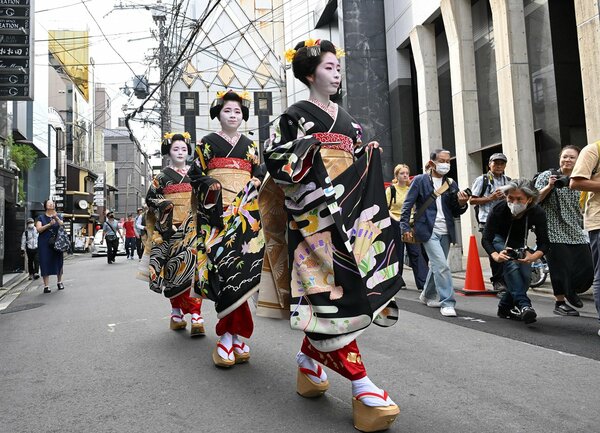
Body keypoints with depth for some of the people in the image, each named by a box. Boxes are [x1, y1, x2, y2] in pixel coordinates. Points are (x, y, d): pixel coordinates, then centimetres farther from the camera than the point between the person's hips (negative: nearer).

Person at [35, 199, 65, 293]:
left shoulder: (58, 216, 12)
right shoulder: (41, 217, 6)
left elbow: (62, 226, -4)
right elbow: (38, 229, -6)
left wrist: (56, 218, -18)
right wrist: (49, 224, -18)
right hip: (44, 244, -2)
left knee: (58, 262, 5)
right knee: (45, 263, -3)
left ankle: (59, 282, 23)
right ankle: (46, 286, 1)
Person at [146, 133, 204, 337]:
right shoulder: (162, 176, 10)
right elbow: (150, 198, 9)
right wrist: (162, 203, -9)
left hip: (192, 226, 0)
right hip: (171, 228, 0)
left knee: (192, 266, -12)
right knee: (174, 269, -3)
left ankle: (196, 316, -12)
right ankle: (177, 312, 12)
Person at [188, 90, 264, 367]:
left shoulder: (250, 146, 19)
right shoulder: (207, 143, 11)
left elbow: (259, 176, 18)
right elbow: (196, 175, 7)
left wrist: (253, 186, -3)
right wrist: (213, 186, -11)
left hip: (245, 211, 3)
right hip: (216, 211, -2)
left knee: (241, 265, -7)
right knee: (222, 263, -16)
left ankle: (228, 335, 0)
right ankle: (232, 334, -12)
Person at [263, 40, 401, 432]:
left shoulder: (347, 119, 23)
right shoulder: (296, 115, 3)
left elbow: (358, 168, 24)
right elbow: (277, 162, -7)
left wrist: (370, 156, 5)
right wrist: (312, 148, -15)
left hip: (348, 208, 7)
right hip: (315, 211, -7)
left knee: (331, 293, 4)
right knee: (332, 291, -14)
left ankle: (308, 360, 22)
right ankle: (361, 386, -14)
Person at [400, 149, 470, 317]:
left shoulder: (451, 184, 10)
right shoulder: (420, 180, -2)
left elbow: (455, 213, 11)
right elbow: (407, 206, -3)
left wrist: (462, 204, -10)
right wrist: (405, 228, -10)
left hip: (446, 232, 5)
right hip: (428, 230, -5)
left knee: (436, 266, 16)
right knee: (442, 266, -14)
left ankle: (427, 296, 36)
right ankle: (447, 303, -5)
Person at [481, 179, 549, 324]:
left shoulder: (538, 213, -28)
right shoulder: (498, 210, -34)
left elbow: (544, 243, -26)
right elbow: (486, 239, -30)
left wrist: (533, 257, -49)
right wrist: (496, 256, -51)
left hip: (519, 243, 3)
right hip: (499, 239, -3)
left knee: (525, 276, -10)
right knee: (511, 263, -31)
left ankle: (505, 307, 10)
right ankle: (523, 305, -39)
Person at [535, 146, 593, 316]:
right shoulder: (547, 175, 1)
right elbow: (535, 199, -5)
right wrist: (549, 186, -19)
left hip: (577, 233, 4)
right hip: (555, 231, -4)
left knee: (587, 270, 0)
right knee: (561, 269, -3)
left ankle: (571, 291, 28)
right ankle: (560, 303, 13)